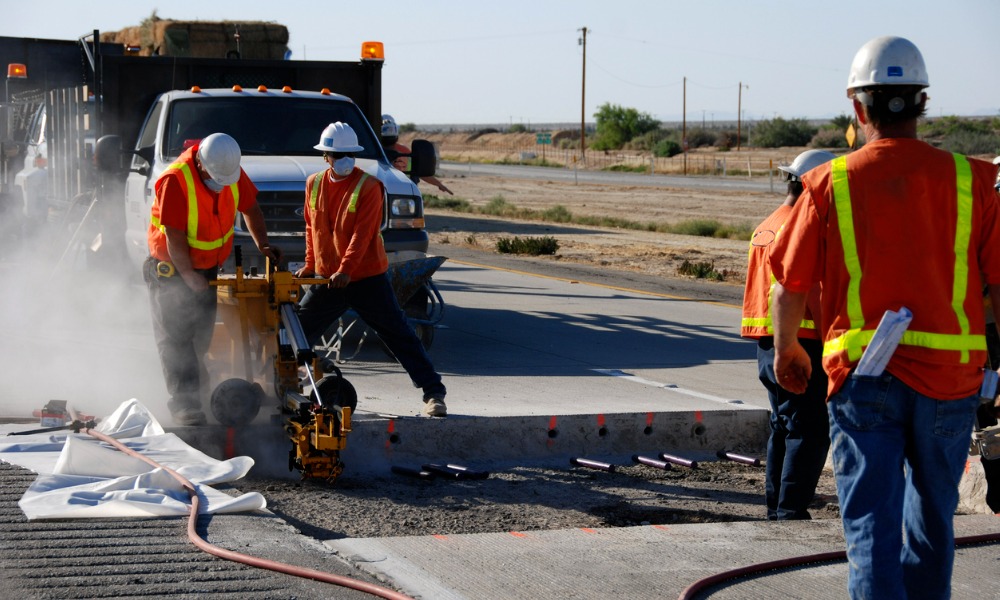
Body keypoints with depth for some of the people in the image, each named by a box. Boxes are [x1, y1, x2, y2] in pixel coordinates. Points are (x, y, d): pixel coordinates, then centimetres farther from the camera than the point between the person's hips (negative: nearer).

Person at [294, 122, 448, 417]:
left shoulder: (369, 186, -11)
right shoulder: (314, 184, 5)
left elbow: (362, 234, -19)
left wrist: (345, 270, -27)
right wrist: (310, 265, 11)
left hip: (367, 278, -5)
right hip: (326, 279, 5)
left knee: (399, 336, -3)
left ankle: (433, 393, 0)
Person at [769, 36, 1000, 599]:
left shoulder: (831, 183, -2)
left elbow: (792, 285, 2)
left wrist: (786, 349, 20)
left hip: (862, 373, -2)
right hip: (950, 373, 2)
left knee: (871, 519, 0)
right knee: (933, 512, 20)